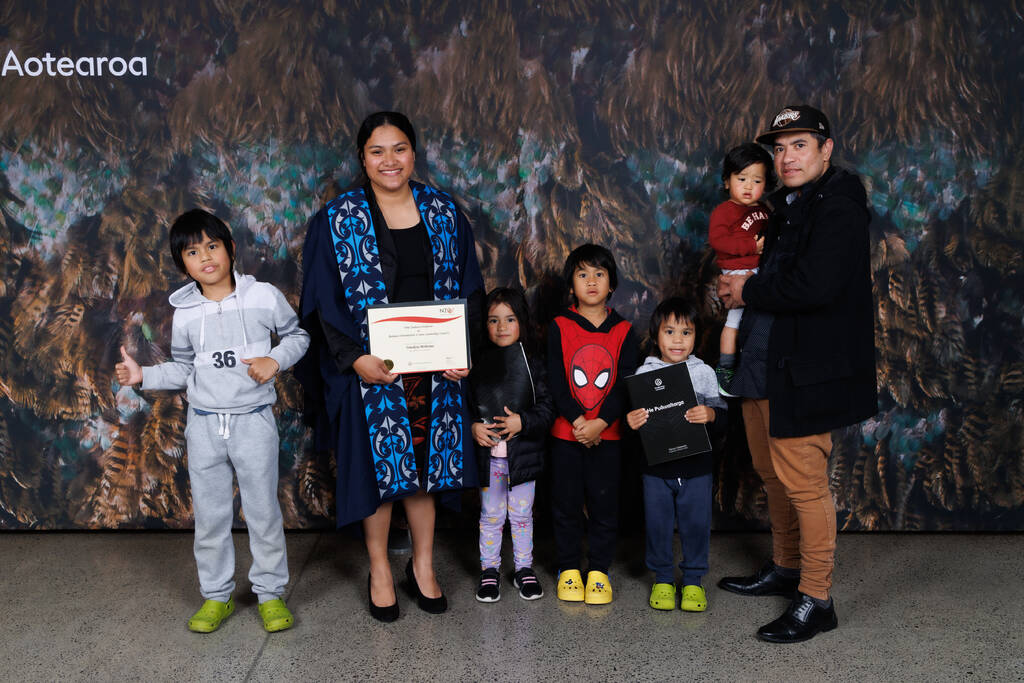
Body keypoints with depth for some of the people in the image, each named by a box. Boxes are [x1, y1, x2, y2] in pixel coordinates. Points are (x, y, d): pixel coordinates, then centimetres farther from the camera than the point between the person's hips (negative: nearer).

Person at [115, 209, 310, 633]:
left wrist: (276, 360, -10)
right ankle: (217, 595, 27)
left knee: (263, 511, 6)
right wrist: (143, 375, -2)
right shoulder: (185, 313, 3)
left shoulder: (264, 297, -6)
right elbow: (184, 369, 13)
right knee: (210, 515, 11)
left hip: (253, 422, -2)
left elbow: (297, 335, 7)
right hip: (204, 426, 3)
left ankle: (271, 593, 21)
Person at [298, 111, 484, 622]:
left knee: (426, 464, 11)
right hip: (369, 368, -2)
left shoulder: (444, 212, 5)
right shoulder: (337, 219, -3)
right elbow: (324, 299, -5)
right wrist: (355, 358, -17)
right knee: (378, 464, 6)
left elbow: (468, 288, 7)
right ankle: (379, 571, 25)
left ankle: (423, 565, 29)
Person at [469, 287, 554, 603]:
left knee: (521, 514, 12)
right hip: (488, 454, 0)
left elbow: (547, 408, -4)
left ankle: (524, 568, 28)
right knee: (490, 515, 11)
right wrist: (473, 426, -13)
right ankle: (489, 570, 26)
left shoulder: (533, 366, -3)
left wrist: (522, 422, -19)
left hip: (523, 453, 0)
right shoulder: (477, 365, -1)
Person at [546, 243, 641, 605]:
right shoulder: (559, 327, 0)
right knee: (566, 502, 8)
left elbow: (626, 383, -4)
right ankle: (568, 569, 22)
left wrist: (600, 422, -16)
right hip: (566, 431, 0)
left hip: (607, 433, 1)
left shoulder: (623, 331, 3)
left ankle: (598, 570, 21)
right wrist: (577, 421, -16)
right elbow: (555, 381, -6)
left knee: (604, 503, 6)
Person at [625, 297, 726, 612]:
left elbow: (723, 421, -1)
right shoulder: (644, 373, 0)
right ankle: (662, 578, 28)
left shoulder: (704, 373, 0)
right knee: (657, 524, 8)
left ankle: (693, 580, 26)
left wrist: (711, 414, -23)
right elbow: (633, 418, 5)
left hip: (696, 466, 0)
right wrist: (631, 422, -18)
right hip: (656, 466, 0)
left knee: (696, 524, 7)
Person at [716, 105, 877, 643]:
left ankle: (816, 600, 8)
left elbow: (816, 286, -26)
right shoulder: (786, 206, 16)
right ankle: (785, 570, 36)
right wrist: (742, 288, 4)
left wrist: (750, 291, -13)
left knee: (803, 482, -4)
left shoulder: (837, 207, -14)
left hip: (803, 371, -10)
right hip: (764, 362, 10)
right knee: (774, 474, 19)